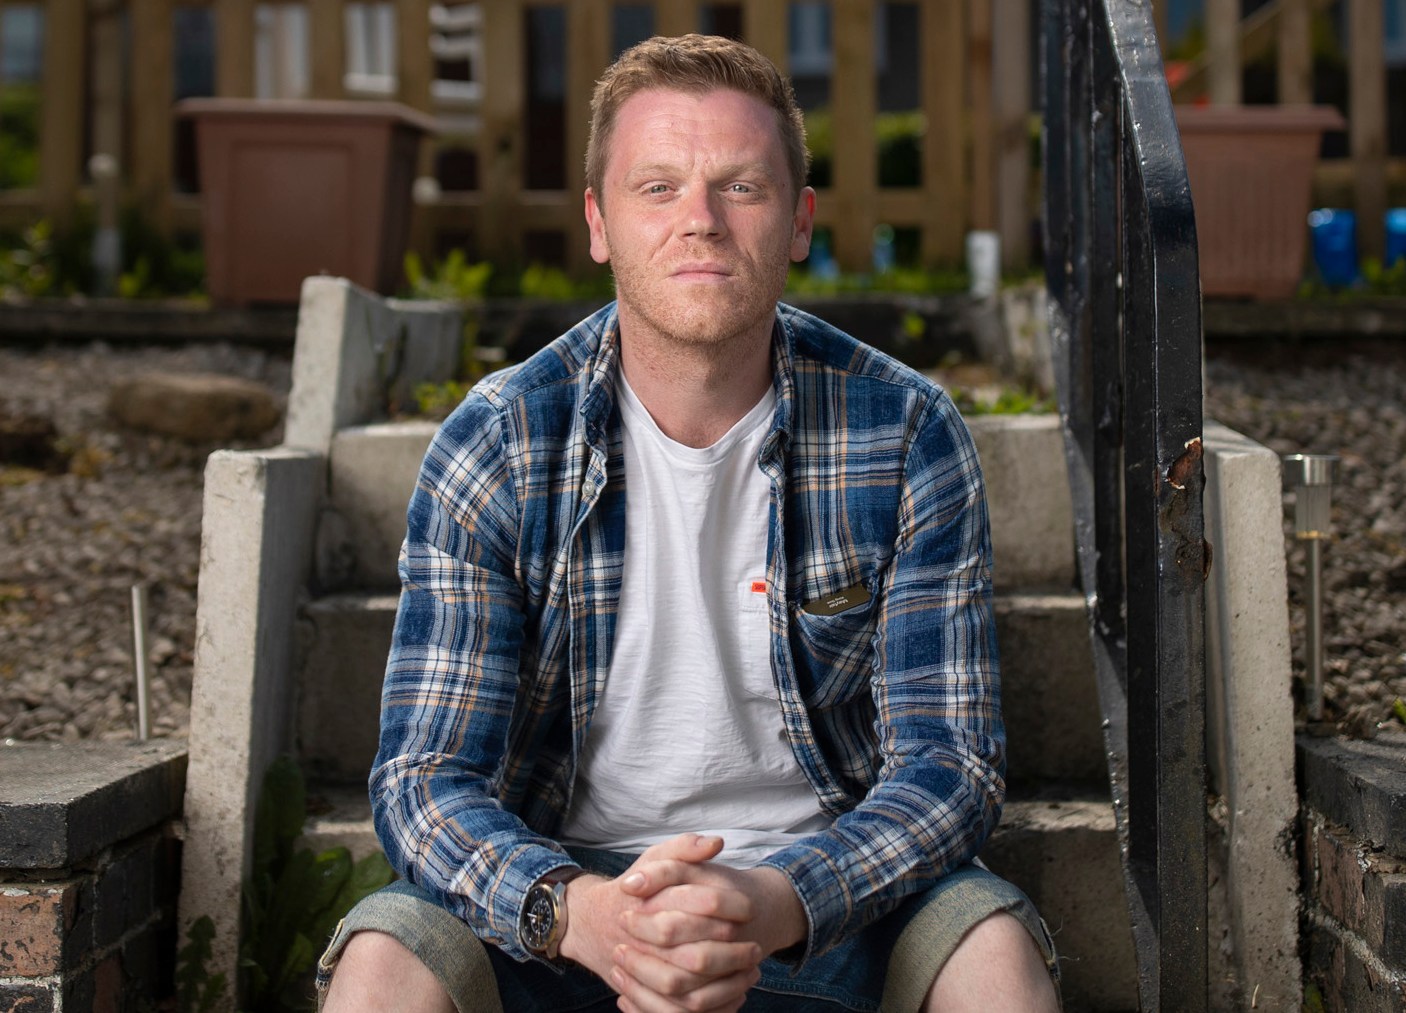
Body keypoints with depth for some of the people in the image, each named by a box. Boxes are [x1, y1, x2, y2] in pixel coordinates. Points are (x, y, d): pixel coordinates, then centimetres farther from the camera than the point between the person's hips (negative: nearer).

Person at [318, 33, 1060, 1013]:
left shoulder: (904, 435, -7)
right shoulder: (495, 449, -8)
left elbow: (948, 759, -8)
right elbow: (426, 782, -10)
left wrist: (778, 905, -28)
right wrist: (576, 912, -32)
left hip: (826, 886, 1)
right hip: (565, 886, 0)